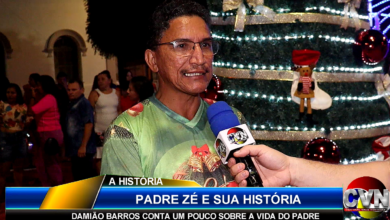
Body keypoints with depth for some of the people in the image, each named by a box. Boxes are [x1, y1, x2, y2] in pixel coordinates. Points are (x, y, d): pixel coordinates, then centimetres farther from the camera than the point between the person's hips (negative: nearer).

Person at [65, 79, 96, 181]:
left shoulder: (84, 104, -12)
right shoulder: (72, 104, 15)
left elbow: (89, 125, -19)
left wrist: (83, 146, -22)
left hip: (83, 150, -9)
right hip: (75, 149, 9)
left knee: (86, 176, -5)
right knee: (77, 176, 15)